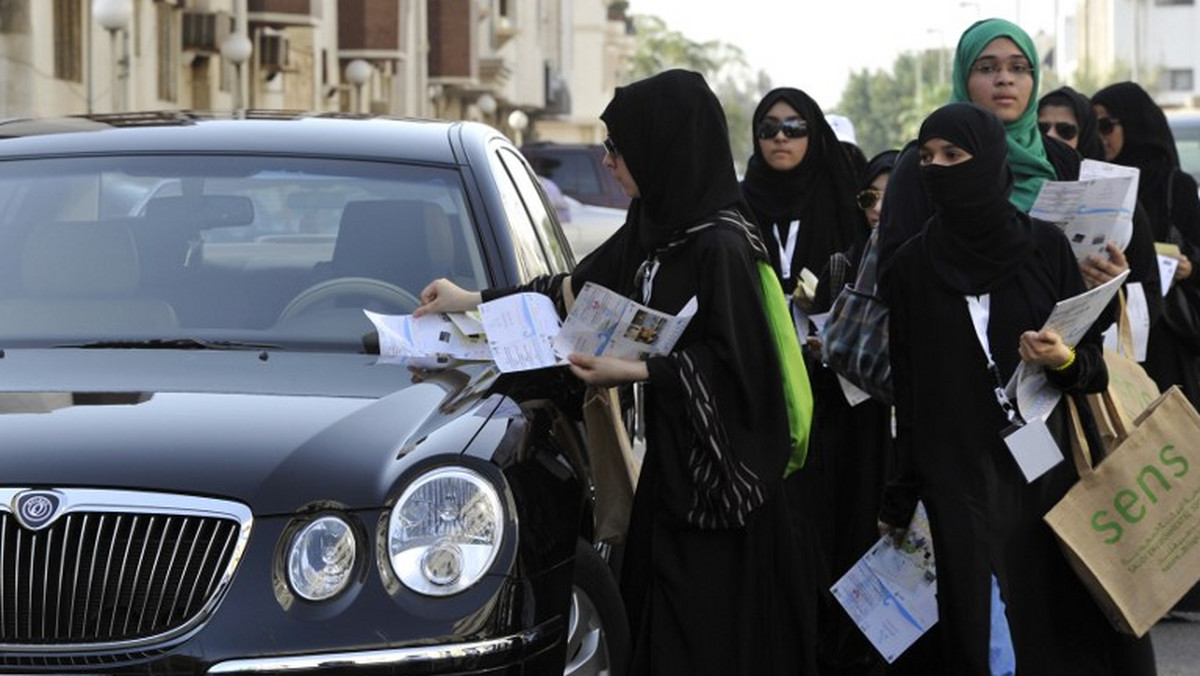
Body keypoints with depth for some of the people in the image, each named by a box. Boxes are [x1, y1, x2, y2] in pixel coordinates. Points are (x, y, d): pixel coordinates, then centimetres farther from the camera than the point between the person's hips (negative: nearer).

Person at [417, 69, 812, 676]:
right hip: (669, 457, 8)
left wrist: (631, 371, -20)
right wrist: (472, 301, 22)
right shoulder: (652, 227, 7)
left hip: (717, 473, -8)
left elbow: (732, 360, -20)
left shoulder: (721, 245, -19)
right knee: (656, 619, 12)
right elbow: (579, 286, 19)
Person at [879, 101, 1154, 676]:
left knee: (1055, 621, -1)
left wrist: (1066, 361, -19)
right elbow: (907, 390, 5)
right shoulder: (912, 265, 5)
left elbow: (1095, 362, 4)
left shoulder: (1045, 247, 3)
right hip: (958, 483, 0)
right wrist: (900, 500, 4)